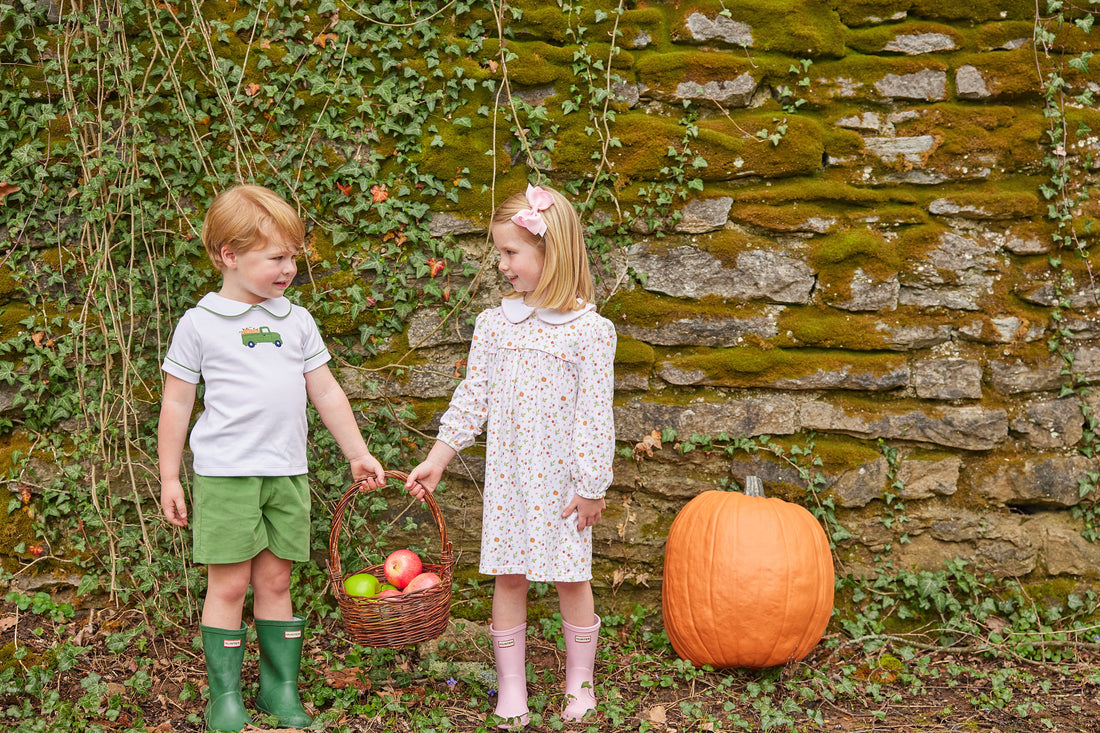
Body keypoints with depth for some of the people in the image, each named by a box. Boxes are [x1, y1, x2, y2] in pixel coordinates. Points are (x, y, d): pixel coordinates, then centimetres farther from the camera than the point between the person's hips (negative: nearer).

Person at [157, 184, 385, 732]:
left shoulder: (298, 321, 9)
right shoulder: (200, 323, -2)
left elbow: (326, 392, 15)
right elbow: (177, 403, 1)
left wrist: (357, 454, 14)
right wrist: (169, 478, 1)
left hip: (287, 472, 4)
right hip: (224, 474, -3)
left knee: (274, 581, 10)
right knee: (228, 585, 1)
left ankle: (280, 686, 20)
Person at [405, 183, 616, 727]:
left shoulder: (590, 330, -9)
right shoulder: (493, 323, 4)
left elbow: (594, 414, -9)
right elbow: (472, 396, 9)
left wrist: (591, 487, -9)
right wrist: (437, 459, 7)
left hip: (562, 479, -3)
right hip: (507, 475, 4)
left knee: (571, 578, 5)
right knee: (508, 577, 7)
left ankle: (579, 683, 23)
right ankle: (510, 688, 20)